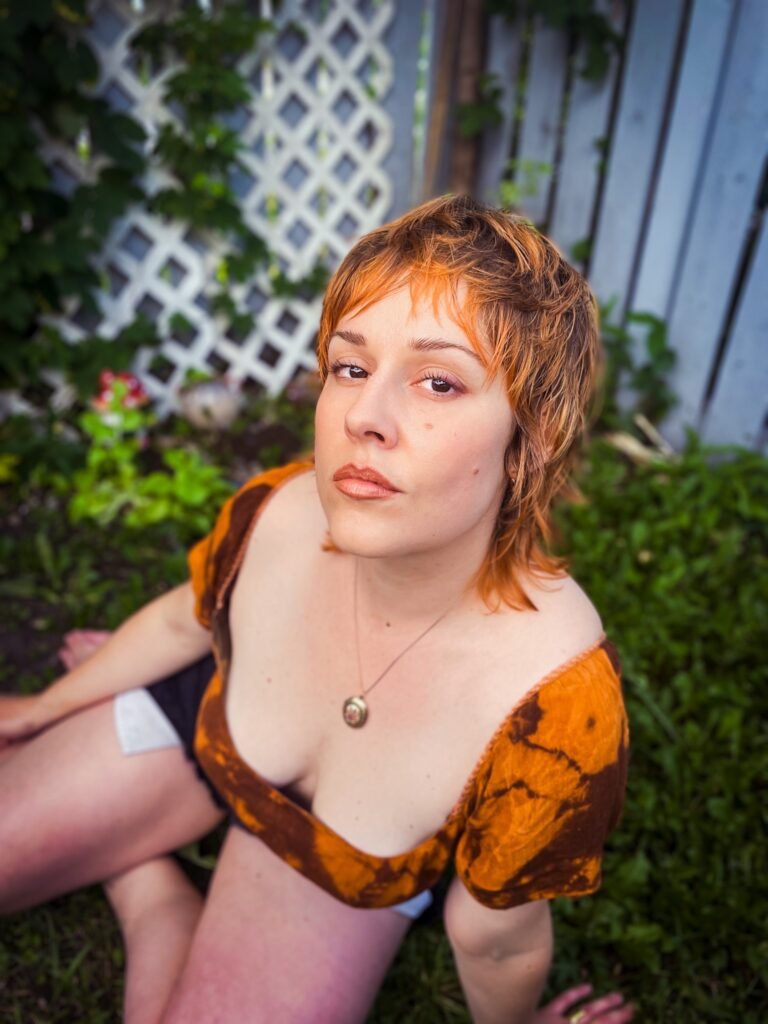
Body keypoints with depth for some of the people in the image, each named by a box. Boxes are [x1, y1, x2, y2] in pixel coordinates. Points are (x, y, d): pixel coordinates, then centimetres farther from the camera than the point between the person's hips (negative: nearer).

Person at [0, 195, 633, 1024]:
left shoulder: (559, 707, -41)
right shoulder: (275, 514, -30)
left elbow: (496, 939, -20)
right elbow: (186, 618, -5)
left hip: (351, 875, -1)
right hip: (201, 717, 2)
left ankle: (154, 890, 11)